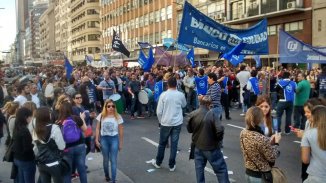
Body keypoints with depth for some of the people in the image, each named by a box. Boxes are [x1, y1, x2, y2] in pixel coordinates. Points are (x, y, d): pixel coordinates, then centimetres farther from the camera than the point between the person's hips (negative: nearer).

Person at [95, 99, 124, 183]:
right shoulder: (101, 116, -1)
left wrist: (121, 143, 1)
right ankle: (107, 176, 36)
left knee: (113, 160, -2)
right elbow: (98, 128, 4)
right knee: (106, 159, 15)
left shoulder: (118, 117, -5)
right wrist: (96, 140, -1)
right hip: (104, 139, 2)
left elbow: (121, 131, 0)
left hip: (114, 139, -2)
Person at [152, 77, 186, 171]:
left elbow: (159, 111, -7)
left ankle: (158, 162, 29)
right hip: (177, 122, 1)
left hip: (166, 122, -1)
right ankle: (172, 165, 14)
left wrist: (160, 120, 7)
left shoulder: (163, 95, -9)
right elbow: (184, 105, 17)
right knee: (174, 144, 7)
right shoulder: (181, 95, -4)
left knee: (162, 143, 14)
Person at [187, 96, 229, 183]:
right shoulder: (212, 114, -18)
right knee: (221, 169, 8)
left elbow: (189, 129, 7)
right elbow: (220, 130, -25)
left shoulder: (192, 114, -5)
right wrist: (218, 139, -7)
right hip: (211, 147, -4)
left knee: (199, 168, 17)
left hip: (197, 146, 4)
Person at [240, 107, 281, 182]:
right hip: (262, 176, -7)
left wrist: (270, 142, 3)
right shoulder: (262, 139, -30)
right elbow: (272, 158, -17)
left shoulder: (243, 133, -7)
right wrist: (276, 143, -6)